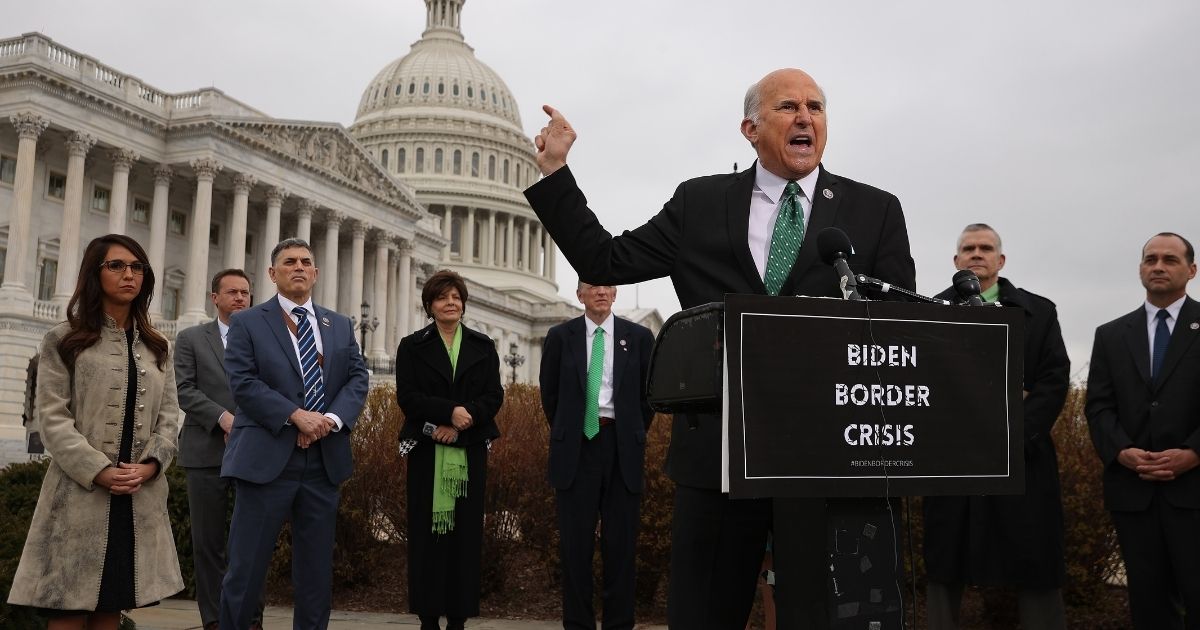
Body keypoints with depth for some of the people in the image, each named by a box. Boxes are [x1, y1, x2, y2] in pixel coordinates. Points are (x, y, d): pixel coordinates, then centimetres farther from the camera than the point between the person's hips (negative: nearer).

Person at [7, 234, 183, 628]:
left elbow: (168, 416, 10)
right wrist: (100, 471, -16)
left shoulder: (156, 348, 17)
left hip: (140, 497, 4)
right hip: (81, 492, -4)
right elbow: (53, 418, -5)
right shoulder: (64, 340, 4)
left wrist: (150, 464, -8)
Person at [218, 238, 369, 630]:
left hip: (324, 461, 4)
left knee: (317, 568, 11)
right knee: (246, 567, 1)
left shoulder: (341, 326, 15)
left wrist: (332, 419, -12)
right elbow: (243, 383, -8)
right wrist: (296, 416, -18)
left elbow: (358, 378, 6)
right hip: (266, 458, -3)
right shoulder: (247, 322, 3)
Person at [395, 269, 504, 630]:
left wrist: (460, 422, -13)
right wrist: (450, 411, -19)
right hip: (427, 451, -1)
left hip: (470, 451, 1)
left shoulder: (483, 347, 10)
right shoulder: (412, 347, 6)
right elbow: (407, 397, -5)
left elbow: (494, 396, 2)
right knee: (427, 533, 0)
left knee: (466, 533, 1)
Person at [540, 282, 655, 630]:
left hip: (622, 448, 0)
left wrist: (633, 435, 8)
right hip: (577, 446, 0)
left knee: (621, 542, 4)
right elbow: (550, 393, 11)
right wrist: (566, 435, 11)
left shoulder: (639, 337, 4)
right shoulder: (560, 336, 4)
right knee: (576, 541, 3)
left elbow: (649, 393, 10)